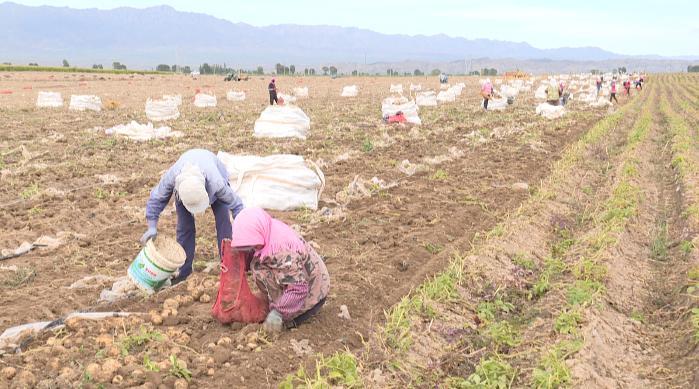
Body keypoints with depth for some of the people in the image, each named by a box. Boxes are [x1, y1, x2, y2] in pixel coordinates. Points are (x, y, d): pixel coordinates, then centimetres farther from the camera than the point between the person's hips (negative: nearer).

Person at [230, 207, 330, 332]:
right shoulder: (269, 231, -9)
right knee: (257, 265, 0)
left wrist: (278, 312, -26)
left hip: (313, 291, -10)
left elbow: (298, 288, -32)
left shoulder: (282, 252, -34)